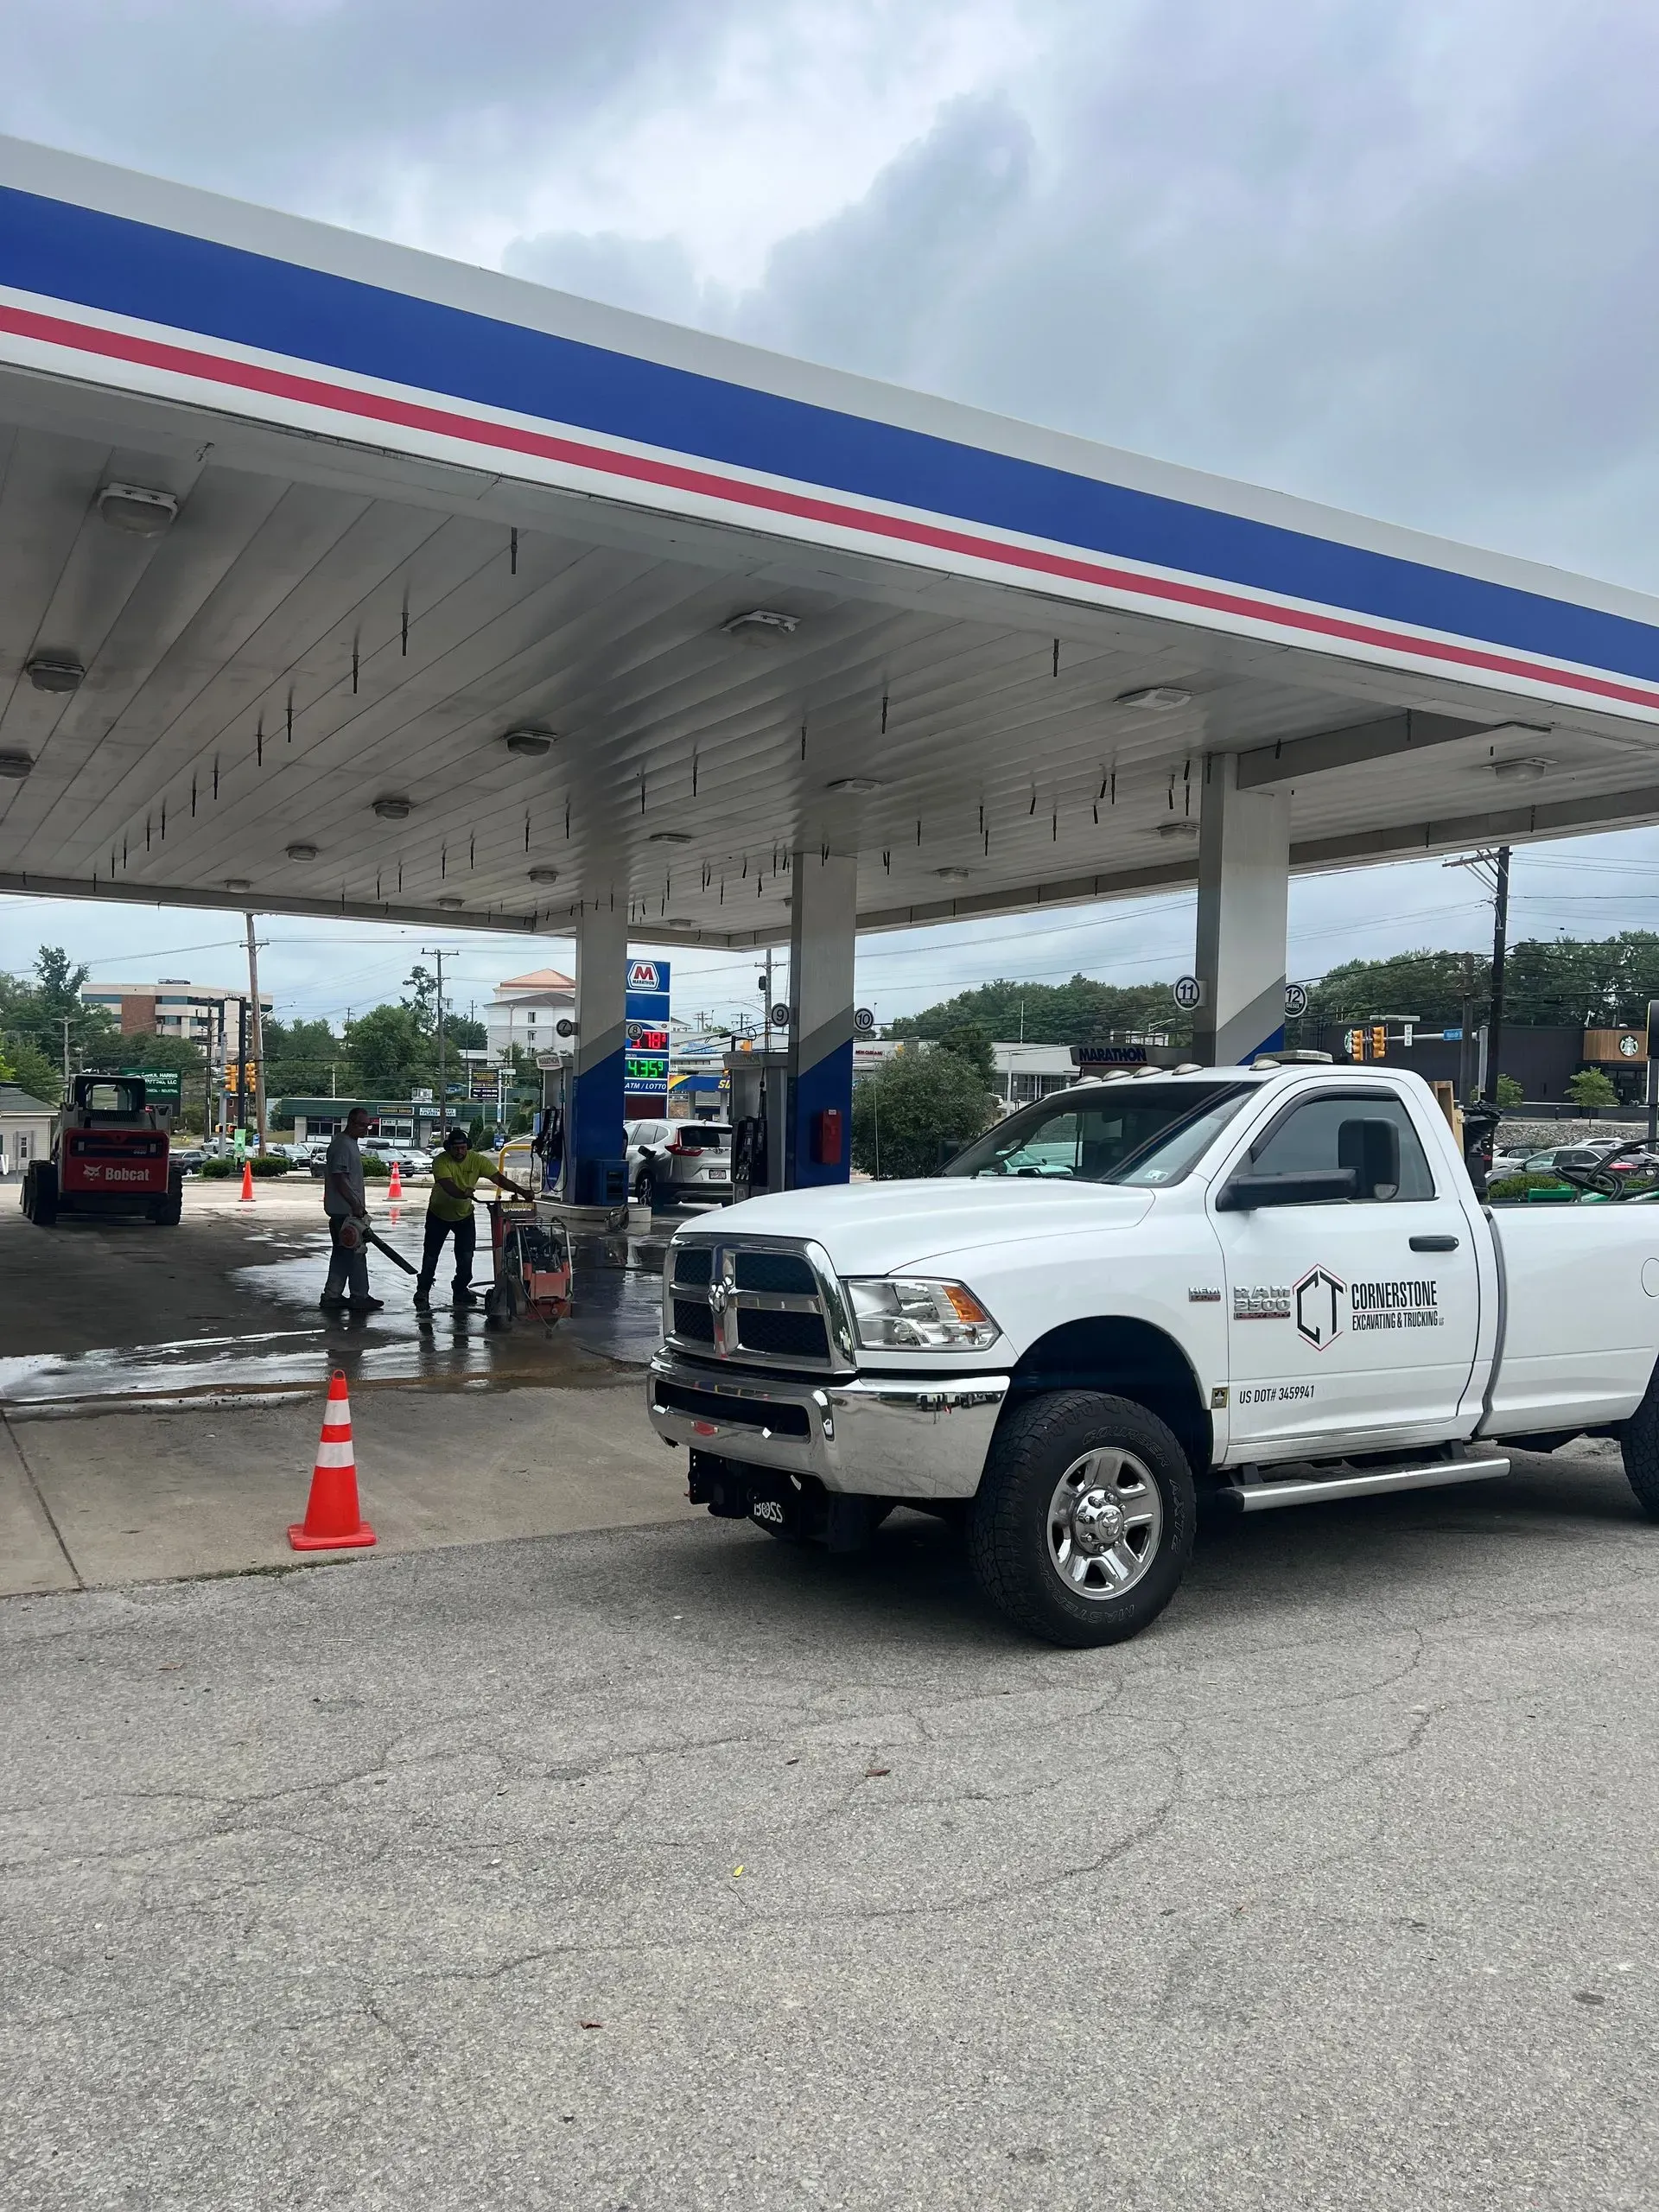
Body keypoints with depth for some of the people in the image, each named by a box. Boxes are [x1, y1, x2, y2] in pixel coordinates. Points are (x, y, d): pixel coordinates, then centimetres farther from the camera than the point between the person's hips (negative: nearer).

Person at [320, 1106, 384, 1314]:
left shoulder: (351, 1144, 18)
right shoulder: (342, 1145, -15)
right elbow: (339, 1180, -22)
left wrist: (359, 1205, 24)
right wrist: (356, 1205, -24)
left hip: (350, 1210, 11)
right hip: (345, 1211, -11)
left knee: (343, 1253, 12)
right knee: (356, 1252, -5)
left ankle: (331, 1296, 16)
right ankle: (359, 1297, 0)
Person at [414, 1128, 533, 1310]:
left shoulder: (477, 1160, -17)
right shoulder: (440, 1161, -25)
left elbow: (499, 1178, -20)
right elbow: (447, 1185, -40)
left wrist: (520, 1191, -34)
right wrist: (463, 1194, -61)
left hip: (464, 1214, 2)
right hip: (439, 1214, -2)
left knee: (466, 1256, 0)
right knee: (431, 1254, 1)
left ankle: (461, 1290, 16)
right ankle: (423, 1290, 12)